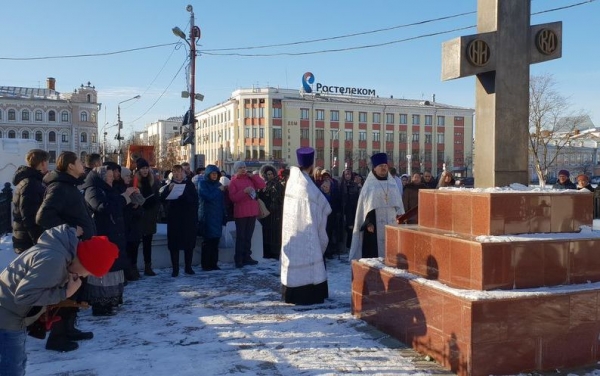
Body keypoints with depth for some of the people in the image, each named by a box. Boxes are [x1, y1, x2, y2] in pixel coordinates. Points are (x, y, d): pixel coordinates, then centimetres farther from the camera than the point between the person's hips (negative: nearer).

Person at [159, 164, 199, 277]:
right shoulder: (170, 185, 7)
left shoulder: (189, 184, 6)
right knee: (174, 243, -2)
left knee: (189, 243, 3)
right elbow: (162, 198, -8)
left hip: (188, 218, 0)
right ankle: (175, 269, 3)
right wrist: (168, 189, -22)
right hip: (174, 219, 0)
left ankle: (188, 267, 13)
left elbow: (194, 199, 1)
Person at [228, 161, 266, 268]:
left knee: (248, 236, 12)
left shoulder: (250, 178, 11)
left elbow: (262, 185, 4)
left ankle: (247, 257, 19)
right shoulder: (233, 181, -2)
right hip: (240, 213, -5)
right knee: (240, 237, -5)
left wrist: (253, 176, -4)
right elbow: (233, 197, -11)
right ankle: (238, 259, -1)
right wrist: (244, 191, -21)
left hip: (252, 211, 5)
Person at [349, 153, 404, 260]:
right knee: (373, 252, -5)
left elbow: (398, 203, 14)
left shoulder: (392, 183, 12)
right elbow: (365, 206, -4)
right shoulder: (369, 185, -1)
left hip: (391, 223, 4)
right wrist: (368, 223, -13)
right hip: (374, 223, -4)